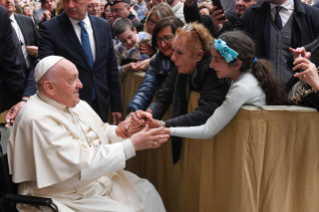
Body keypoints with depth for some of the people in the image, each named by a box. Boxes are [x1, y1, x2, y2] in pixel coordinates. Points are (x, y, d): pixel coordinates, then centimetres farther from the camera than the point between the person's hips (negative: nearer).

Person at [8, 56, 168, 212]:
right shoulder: (38, 118, -25)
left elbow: (103, 132, 11)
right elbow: (81, 162, -29)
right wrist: (132, 145, -25)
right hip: (68, 198, -9)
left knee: (145, 191, 8)